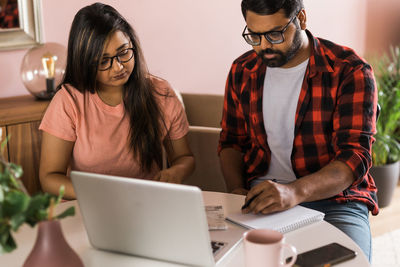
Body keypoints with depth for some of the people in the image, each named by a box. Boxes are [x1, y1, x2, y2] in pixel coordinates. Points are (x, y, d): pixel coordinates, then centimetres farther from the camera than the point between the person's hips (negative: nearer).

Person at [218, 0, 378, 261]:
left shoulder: (350, 71, -7)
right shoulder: (242, 71, 8)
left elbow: (355, 156, -16)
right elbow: (231, 141, 19)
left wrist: (295, 191, -33)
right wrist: (237, 190, -2)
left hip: (333, 198, -3)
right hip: (260, 197, 3)